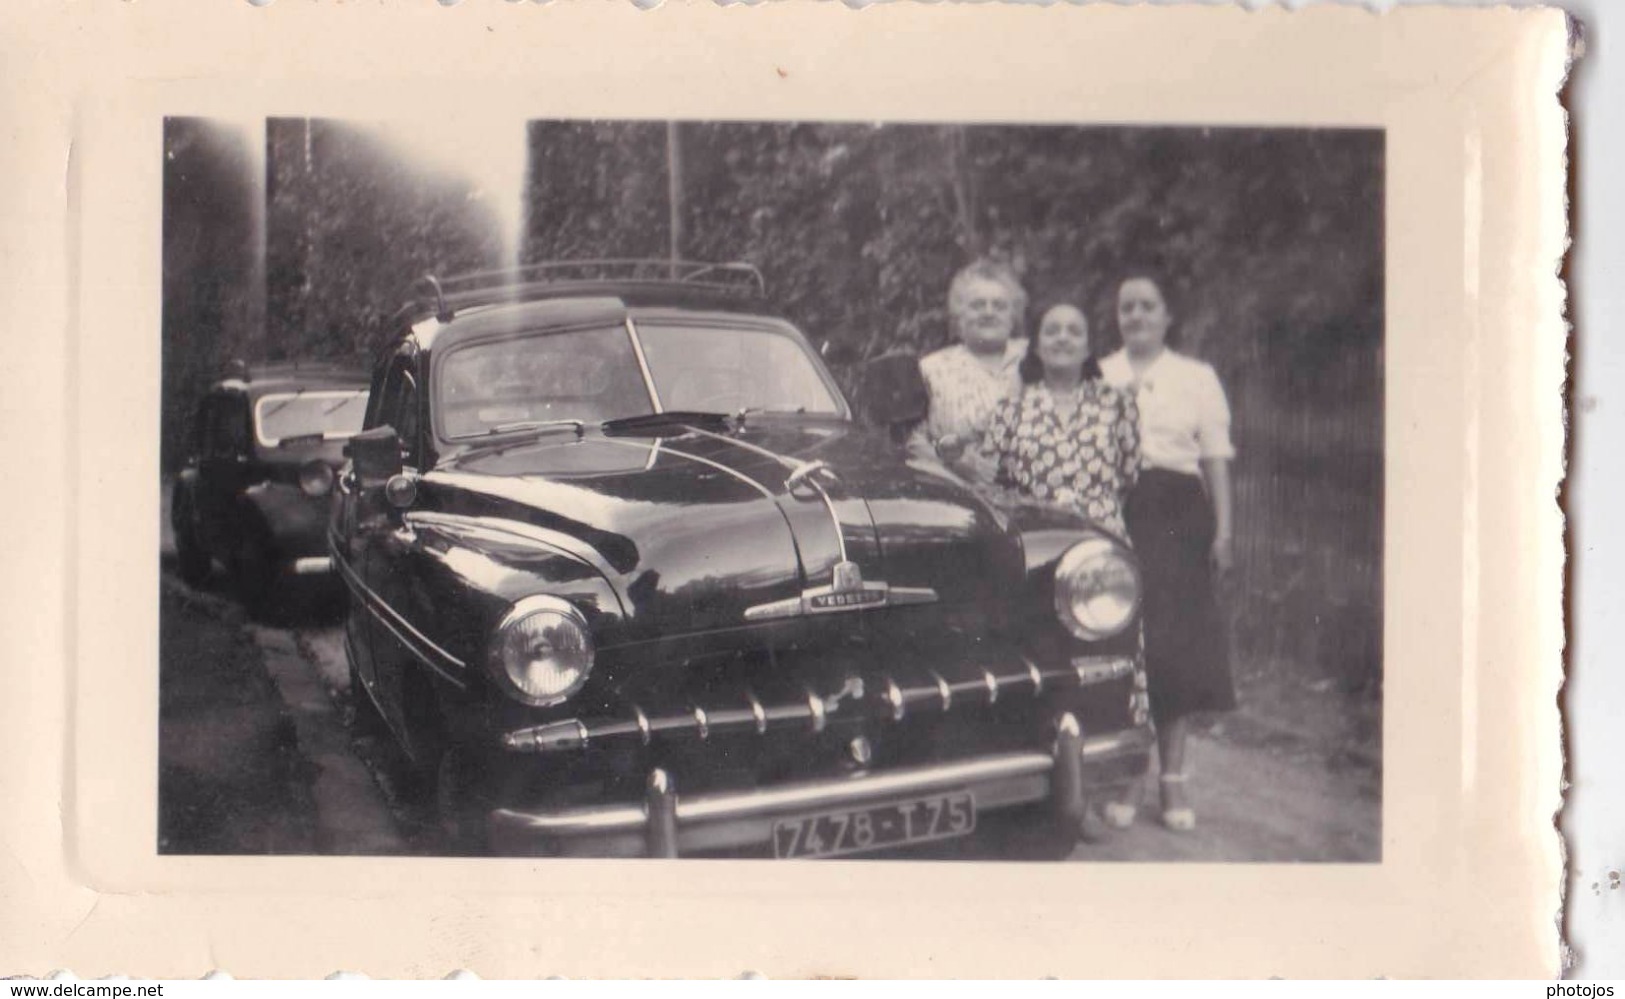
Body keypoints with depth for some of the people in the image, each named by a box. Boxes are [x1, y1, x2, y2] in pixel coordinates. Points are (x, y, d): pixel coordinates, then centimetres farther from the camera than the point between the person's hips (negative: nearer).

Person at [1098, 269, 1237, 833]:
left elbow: (1216, 457, 8)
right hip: (1114, 514, 0)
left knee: (1179, 642, -1)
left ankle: (1173, 781, 7)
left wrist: (1223, 529, -1)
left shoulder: (1198, 378, 10)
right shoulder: (1098, 378, 10)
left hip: (1179, 515, 0)